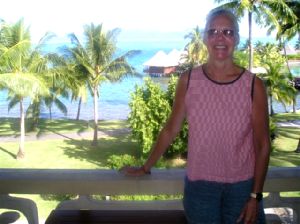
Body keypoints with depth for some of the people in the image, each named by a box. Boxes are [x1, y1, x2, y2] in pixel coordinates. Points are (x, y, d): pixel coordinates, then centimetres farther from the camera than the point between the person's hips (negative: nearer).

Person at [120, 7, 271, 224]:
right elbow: (170, 129, 3)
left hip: (241, 187, 0)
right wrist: (146, 168, 7)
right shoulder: (188, 80, -6)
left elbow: (262, 145, -5)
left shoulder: (253, 85, -9)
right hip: (199, 185, 1)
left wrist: (255, 196, -7)